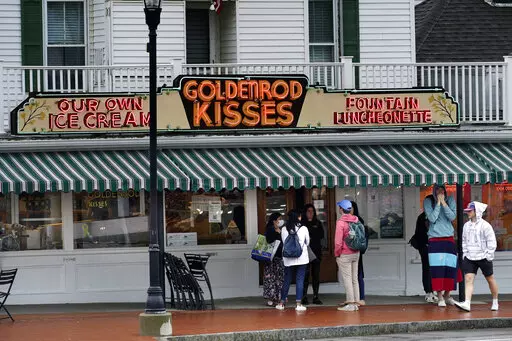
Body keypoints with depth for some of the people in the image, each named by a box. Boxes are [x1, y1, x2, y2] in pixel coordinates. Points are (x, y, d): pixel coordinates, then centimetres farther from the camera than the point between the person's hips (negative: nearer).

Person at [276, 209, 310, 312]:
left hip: (288, 259, 2)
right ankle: (299, 304, -4)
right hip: (301, 258, -2)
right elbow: (307, 242, 9)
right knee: (300, 280, -1)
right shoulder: (304, 229, -3)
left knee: (287, 280, 11)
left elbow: (284, 242, 7)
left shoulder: (284, 230, 0)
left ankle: (282, 303, 17)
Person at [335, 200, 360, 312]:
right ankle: (355, 302, 14)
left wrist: (337, 254, -4)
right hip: (356, 253, 7)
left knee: (347, 278, -2)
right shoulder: (356, 220, 4)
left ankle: (350, 304, -1)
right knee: (354, 278, 11)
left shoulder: (341, 222, -15)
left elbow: (338, 241, -17)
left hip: (345, 255, -7)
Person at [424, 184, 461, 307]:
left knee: (450, 267, 0)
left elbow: (452, 217, -6)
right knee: (437, 269, -8)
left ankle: (447, 295, 15)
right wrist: (438, 203, -13)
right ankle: (440, 296, -4)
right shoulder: (428, 201, 0)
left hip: (449, 239, 2)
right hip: (434, 240, -2)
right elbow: (432, 218, -10)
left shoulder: (450, 200, 6)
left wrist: (443, 203, -13)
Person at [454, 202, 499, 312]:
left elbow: (491, 242, -8)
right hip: (470, 257, 4)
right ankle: (467, 303, -23)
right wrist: (465, 253, 10)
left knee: (490, 279, 10)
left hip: (483, 257, -4)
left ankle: (495, 302, 28)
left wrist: (489, 255, -11)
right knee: (468, 278, -12)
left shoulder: (485, 225, -10)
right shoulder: (466, 225, 7)